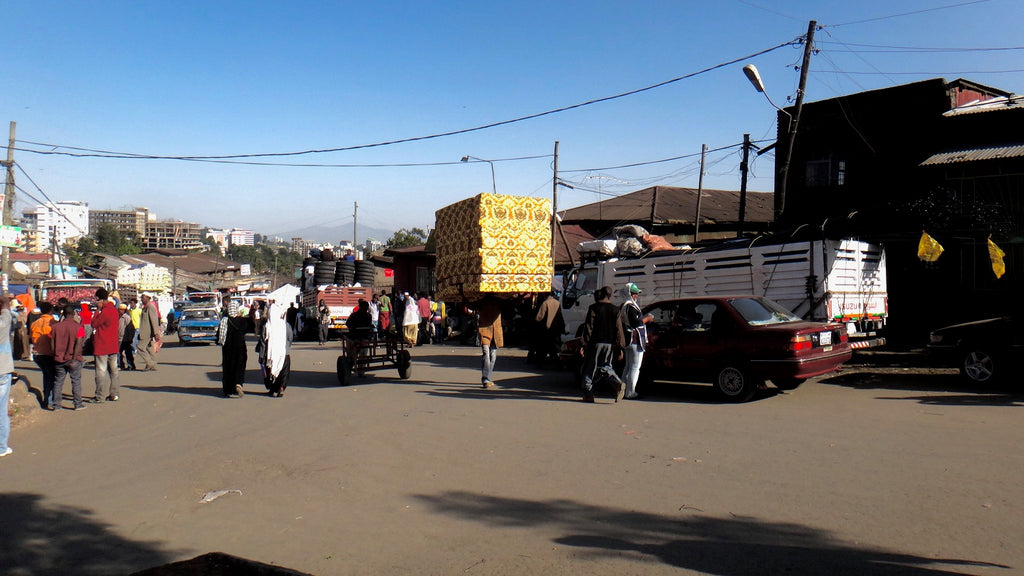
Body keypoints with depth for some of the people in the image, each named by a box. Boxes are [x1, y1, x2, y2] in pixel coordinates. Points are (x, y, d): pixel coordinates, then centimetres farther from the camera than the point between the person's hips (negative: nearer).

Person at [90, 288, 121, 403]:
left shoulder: (105, 311, -18)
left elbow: (94, 324, -10)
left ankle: (100, 396, 1)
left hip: (102, 347, -8)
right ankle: (114, 394, 16)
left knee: (101, 371, -2)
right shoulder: (114, 310, 9)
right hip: (113, 346, 8)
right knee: (113, 370, 12)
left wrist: (97, 310, -9)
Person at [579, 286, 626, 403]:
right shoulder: (615, 310, 7)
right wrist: (620, 348, 7)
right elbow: (619, 330, 5)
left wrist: (584, 343, -7)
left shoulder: (593, 308, -4)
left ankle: (588, 394, 5)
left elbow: (588, 327, -8)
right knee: (605, 366, 16)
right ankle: (618, 383, -9)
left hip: (595, 342, -4)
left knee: (589, 368, 6)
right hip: (610, 344, 4)